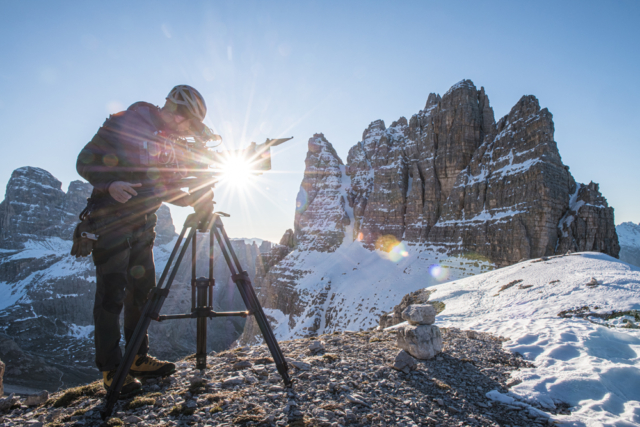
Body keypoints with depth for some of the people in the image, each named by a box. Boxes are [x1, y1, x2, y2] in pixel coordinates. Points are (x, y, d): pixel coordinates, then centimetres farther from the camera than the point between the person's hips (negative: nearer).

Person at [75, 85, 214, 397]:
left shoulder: (168, 142, 11)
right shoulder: (124, 124, -10)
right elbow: (85, 162, -8)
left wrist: (195, 199, -4)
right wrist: (110, 183, -27)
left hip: (143, 224, 7)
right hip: (111, 222, -7)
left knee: (143, 289, 9)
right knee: (111, 293, -4)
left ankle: (138, 358, 22)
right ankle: (111, 369, 8)